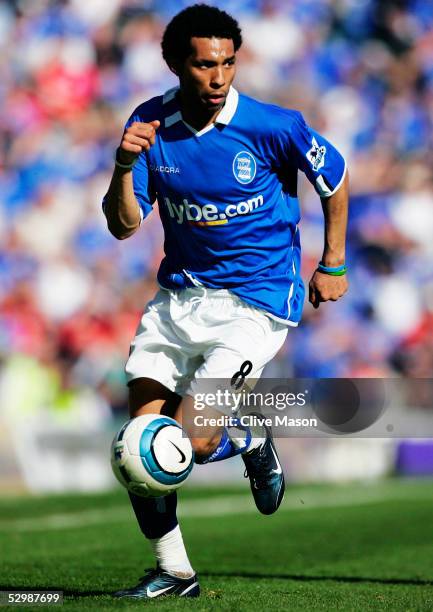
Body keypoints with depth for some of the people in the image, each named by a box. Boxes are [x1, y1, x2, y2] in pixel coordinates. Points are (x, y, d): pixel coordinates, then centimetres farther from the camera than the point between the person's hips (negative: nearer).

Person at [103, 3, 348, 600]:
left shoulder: (273, 127, -14)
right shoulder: (151, 124, -4)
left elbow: (335, 178, 4)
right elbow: (124, 225, -5)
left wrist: (333, 264, 10)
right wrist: (124, 166, -24)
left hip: (257, 302, -4)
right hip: (179, 297, 4)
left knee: (190, 441, -16)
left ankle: (251, 440, 19)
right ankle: (172, 571, 15)